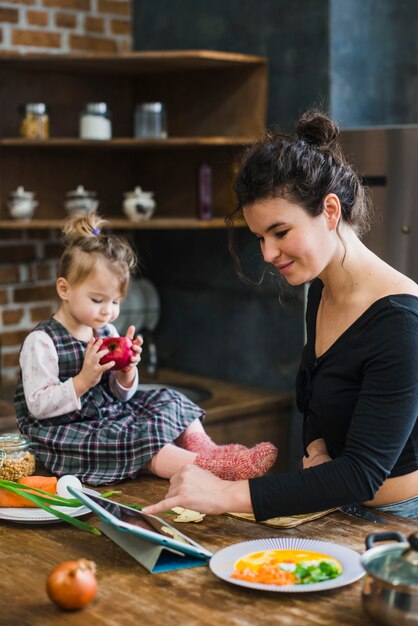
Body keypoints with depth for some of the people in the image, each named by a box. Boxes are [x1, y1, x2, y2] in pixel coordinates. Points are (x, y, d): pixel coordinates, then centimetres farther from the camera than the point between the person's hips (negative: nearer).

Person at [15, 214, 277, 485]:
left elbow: (121, 396, 11)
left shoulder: (106, 332, 6)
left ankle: (208, 451, -12)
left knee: (169, 400, 1)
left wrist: (126, 373, -12)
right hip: (63, 436, -8)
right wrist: (83, 379, -27)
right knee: (140, 437, -27)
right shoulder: (41, 341, -14)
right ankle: (216, 468, -32)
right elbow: (38, 407, -20)